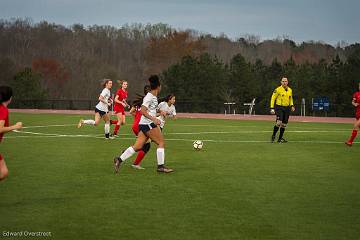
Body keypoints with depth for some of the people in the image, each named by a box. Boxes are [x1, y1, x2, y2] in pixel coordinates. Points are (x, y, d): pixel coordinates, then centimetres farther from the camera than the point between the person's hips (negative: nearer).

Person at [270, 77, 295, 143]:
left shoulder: (290, 90, 10)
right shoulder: (278, 89, -7)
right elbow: (273, 98, -5)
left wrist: (292, 105, 7)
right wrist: (272, 108, -11)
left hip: (287, 108, 6)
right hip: (279, 107, -6)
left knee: (284, 124, 7)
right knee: (279, 122, -20)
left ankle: (280, 138, 16)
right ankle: (273, 136, -5)